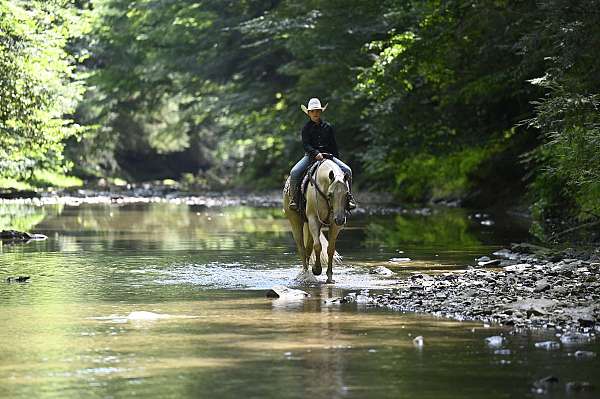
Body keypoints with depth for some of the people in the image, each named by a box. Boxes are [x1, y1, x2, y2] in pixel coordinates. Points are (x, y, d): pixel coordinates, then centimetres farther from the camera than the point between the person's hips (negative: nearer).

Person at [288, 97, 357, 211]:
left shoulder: (328, 127, 11)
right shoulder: (306, 128, 3)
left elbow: (333, 145, 16)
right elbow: (306, 145, -8)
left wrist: (337, 160, 9)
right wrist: (316, 153, -25)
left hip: (327, 155, 2)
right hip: (311, 155, -2)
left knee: (347, 170, -17)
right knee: (294, 172, -27)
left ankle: (349, 197, -8)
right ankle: (293, 198, -18)